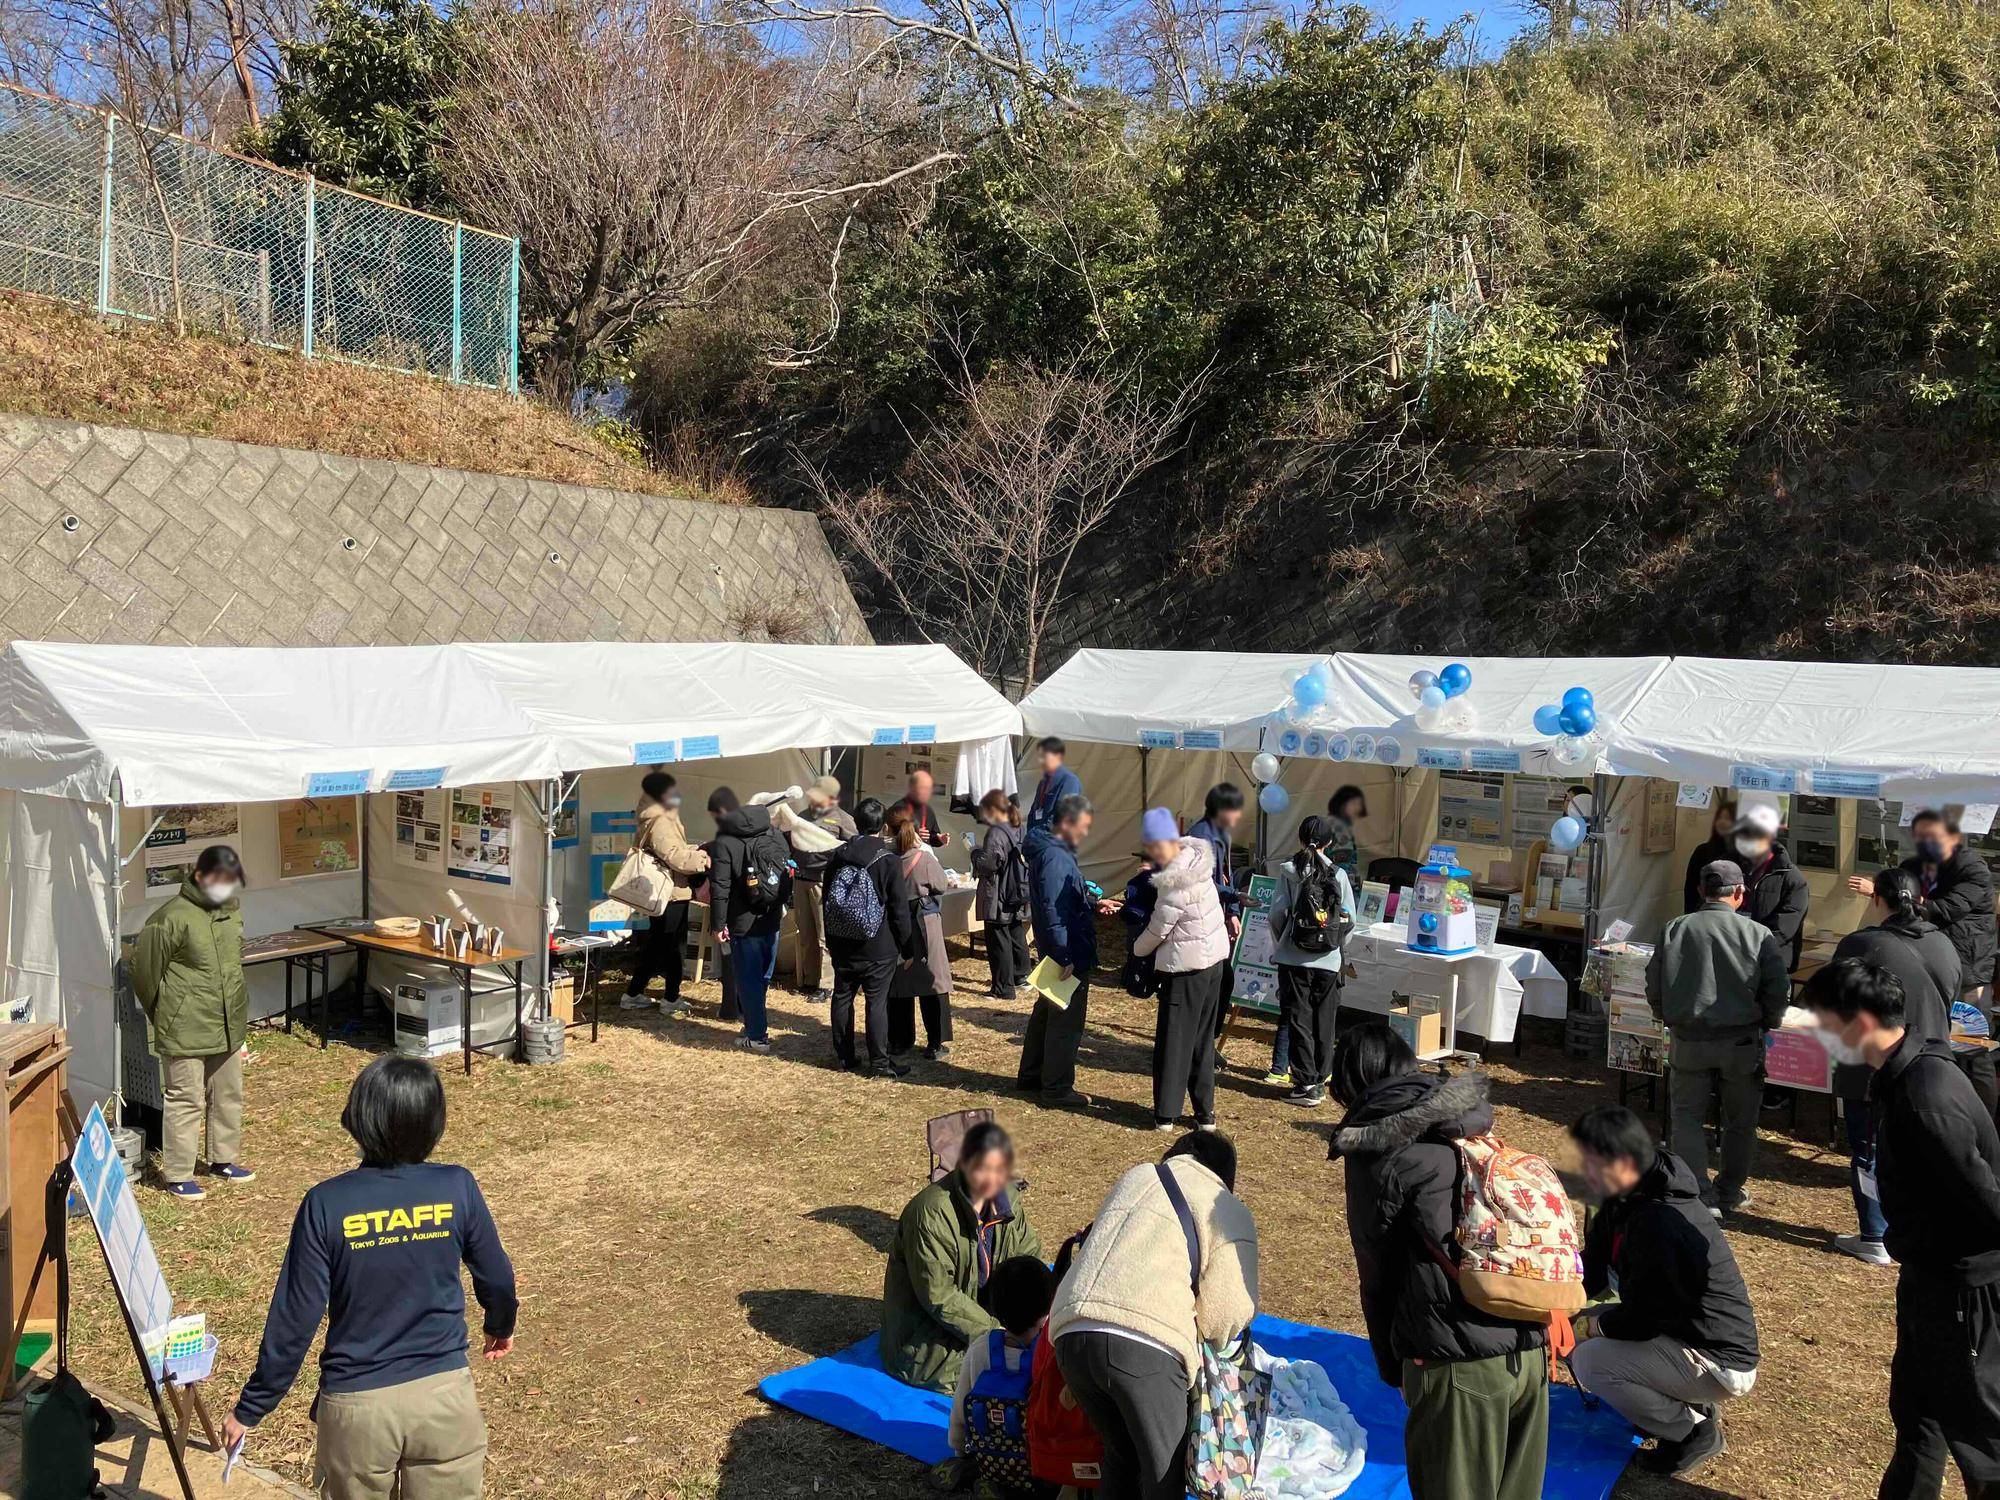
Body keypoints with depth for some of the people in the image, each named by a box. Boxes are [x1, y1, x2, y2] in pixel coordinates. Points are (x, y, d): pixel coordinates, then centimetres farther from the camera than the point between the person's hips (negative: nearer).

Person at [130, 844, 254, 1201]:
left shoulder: (233, 910, 6)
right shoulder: (173, 917, -17)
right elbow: (146, 969, -10)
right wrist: (162, 1017, 2)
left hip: (228, 1026, 7)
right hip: (186, 1032, -7)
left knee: (228, 1096, 17)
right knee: (185, 1101, 2)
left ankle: (224, 1160, 33)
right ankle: (177, 1175, 14)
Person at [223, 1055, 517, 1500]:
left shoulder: (326, 1204, -14)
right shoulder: (457, 1188, -10)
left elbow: (294, 1319, -10)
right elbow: (496, 1278, 3)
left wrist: (249, 1409, 4)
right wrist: (500, 1325, 25)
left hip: (356, 1405, 0)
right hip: (443, 1394, 0)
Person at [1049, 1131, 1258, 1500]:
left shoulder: (1134, 1177, 26)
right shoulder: (1231, 1211, 11)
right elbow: (1228, 1312, 4)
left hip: (1071, 1334, 5)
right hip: (1147, 1348, -5)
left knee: (1121, 1458, 24)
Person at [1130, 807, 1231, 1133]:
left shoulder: (1175, 886, -25)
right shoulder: (1194, 855, -2)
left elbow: (1157, 930, -13)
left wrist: (1138, 948, 6)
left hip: (1187, 965, -8)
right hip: (1215, 957, 8)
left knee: (1174, 1038, 2)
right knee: (1202, 1037, 14)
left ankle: (1166, 1114, 7)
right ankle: (1205, 1112, 20)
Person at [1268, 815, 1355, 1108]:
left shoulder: (1289, 870, -5)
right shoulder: (1338, 873, 0)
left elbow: (1278, 912, -9)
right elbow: (1350, 917, 1)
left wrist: (1280, 941, 10)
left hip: (1294, 957, -2)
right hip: (1328, 960, 2)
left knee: (1298, 1020, 4)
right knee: (1324, 1023, 12)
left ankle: (1306, 1084, 1)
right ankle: (1320, 1081, 17)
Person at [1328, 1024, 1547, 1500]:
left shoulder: (1375, 1152, -4)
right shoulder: (1474, 1118, 12)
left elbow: (1377, 1277, 2)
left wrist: (1391, 1367, 14)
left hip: (1459, 1366, -6)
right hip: (1532, 1351, 6)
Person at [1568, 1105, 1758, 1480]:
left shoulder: (1660, 1223, -29)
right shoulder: (1625, 1201, 0)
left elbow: (1641, 1320, -23)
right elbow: (1591, 1273, 7)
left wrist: (1589, 1325, -6)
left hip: (1721, 1364, -10)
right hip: (1681, 1331, 10)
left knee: (1590, 1360, -20)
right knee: (1580, 1333, 7)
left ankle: (1694, 1430, -1)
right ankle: (1688, 1403, 15)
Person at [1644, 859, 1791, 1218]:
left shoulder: (1676, 929, -3)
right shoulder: (1759, 935, -6)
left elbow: (1654, 984, 2)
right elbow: (1779, 990, -6)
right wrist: (1766, 1024, 12)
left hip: (1690, 1040, 0)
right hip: (1742, 1041, 0)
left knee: (1688, 1115, 11)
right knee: (1740, 1121, 17)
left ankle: (1701, 1195, 1)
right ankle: (1731, 1193, 28)